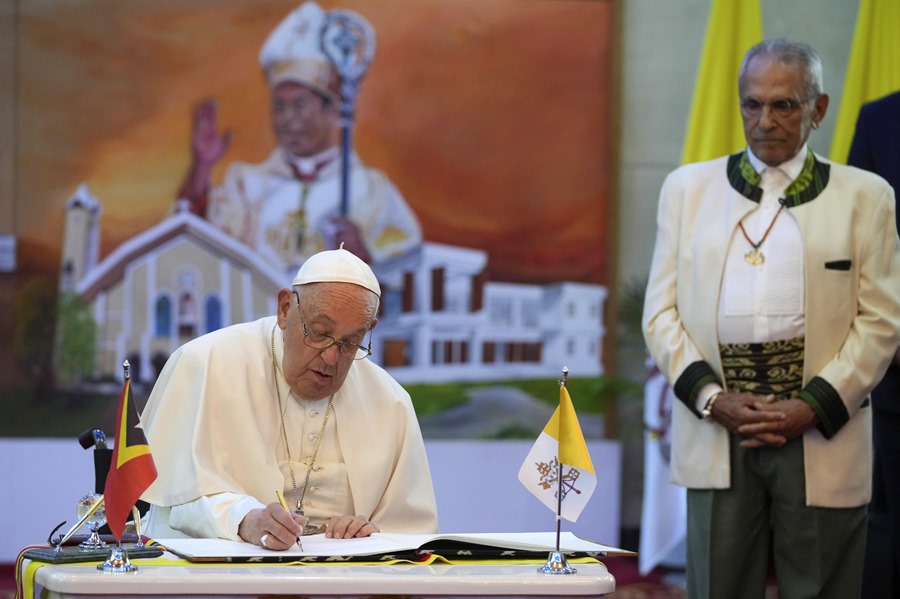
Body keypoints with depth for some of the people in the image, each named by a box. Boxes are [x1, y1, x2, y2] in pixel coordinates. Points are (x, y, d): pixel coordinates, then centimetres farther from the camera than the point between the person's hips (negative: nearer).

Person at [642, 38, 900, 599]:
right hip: (716, 432, 1)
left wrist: (814, 407, -10)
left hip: (822, 437, -1)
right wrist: (711, 399, -6)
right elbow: (661, 312, 8)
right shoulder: (688, 188, 12)